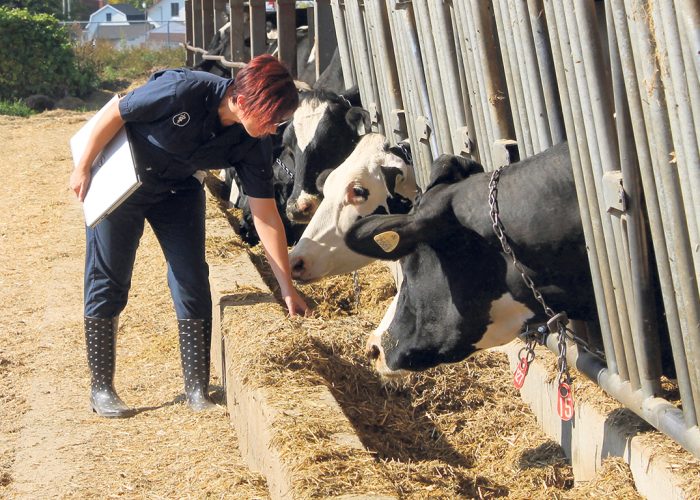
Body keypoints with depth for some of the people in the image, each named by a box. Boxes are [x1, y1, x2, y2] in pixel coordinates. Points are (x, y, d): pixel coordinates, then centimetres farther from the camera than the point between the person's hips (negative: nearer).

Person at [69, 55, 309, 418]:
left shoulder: (254, 144, -19)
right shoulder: (184, 91, -35)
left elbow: (265, 214, -13)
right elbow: (115, 114, -21)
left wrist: (287, 287, -13)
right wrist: (83, 169, -13)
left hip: (178, 190, 4)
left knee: (192, 282, -2)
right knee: (108, 282, 0)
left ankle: (197, 391, 7)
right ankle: (100, 389, 12)